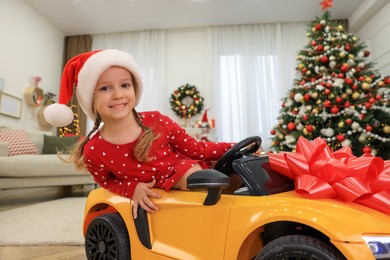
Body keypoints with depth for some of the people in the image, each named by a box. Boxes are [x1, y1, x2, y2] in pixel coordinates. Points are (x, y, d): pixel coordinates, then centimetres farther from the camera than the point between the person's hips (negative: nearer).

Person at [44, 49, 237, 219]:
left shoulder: (157, 122, -20)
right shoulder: (94, 151, -20)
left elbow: (196, 149, -9)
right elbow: (105, 180, 1)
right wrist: (133, 189, -18)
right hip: (153, 202, -1)